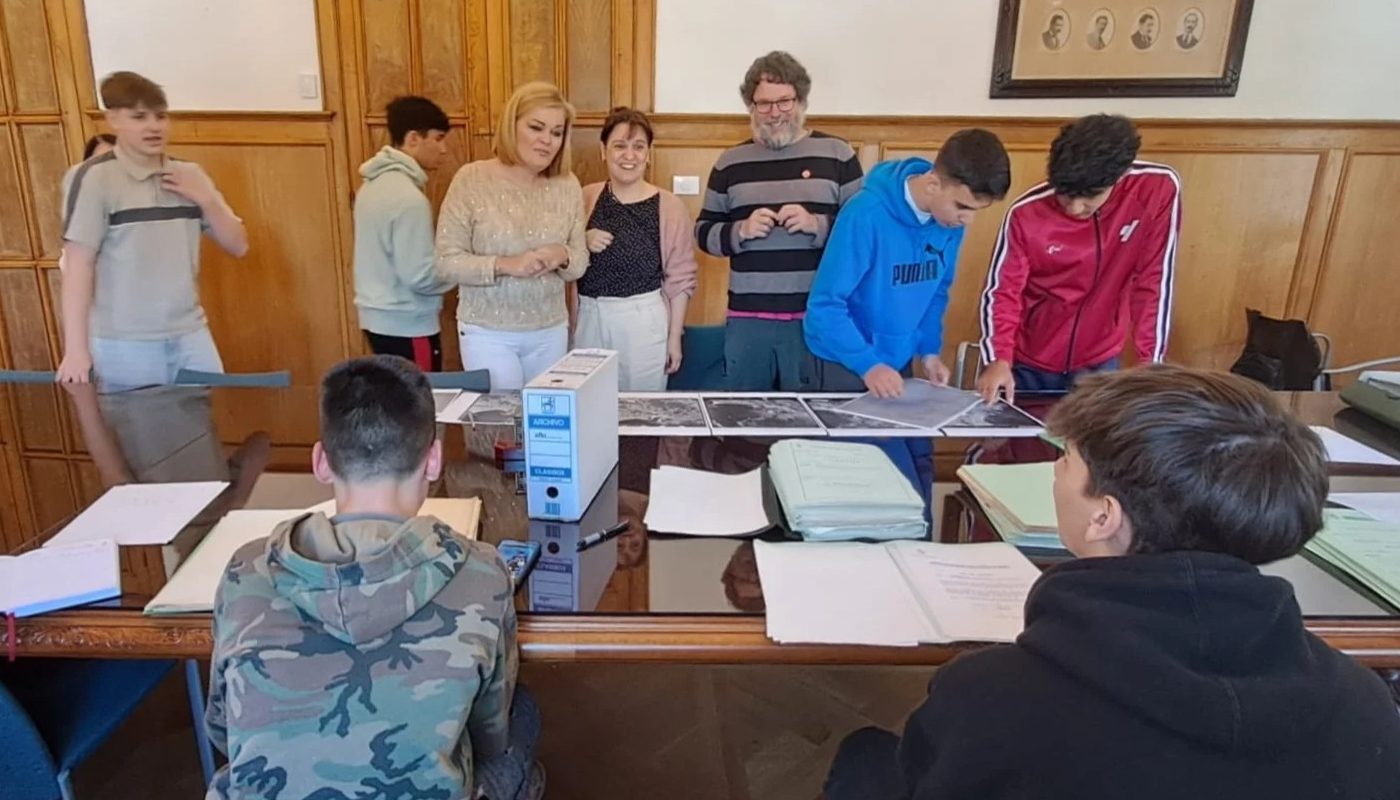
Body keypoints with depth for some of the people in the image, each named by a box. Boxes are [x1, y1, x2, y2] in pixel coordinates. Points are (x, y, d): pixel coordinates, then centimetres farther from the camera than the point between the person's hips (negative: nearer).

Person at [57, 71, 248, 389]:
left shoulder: (189, 176, 8)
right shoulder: (94, 178, -8)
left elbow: (238, 246, 9)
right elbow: (78, 265, -10)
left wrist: (205, 199, -7)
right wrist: (76, 349, -14)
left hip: (190, 336, 5)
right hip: (124, 344, -4)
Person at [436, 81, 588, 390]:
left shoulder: (568, 185, 0)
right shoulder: (472, 179, -10)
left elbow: (580, 263, 5)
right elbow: (447, 261, -11)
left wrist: (562, 257, -18)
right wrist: (505, 265, -25)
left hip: (551, 331, 4)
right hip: (488, 332, -3)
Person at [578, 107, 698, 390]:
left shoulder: (669, 206, -5)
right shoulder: (586, 197, 3)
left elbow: (680, 278, -2)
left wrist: (674, 336, -3)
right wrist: (584, 242, -8)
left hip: (643, 320, -3)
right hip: (589, 317, 3)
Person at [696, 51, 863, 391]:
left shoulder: (837, 154, 3)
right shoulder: (730, 162, 9)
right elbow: (704, 232, 12)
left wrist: (818, 225, -16)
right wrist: (740, 231, -8)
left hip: (817, 318, -2)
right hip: (747, 319, 2)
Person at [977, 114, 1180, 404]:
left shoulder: (1158, 189, -17)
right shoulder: (1026, 213, -19)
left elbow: (1154, 282, -12)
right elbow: (1001, 291, -12)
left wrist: (1151, 364, -14)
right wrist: (999, 360, -26)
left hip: (1098, 363, 1)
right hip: (1026, 364, 0)